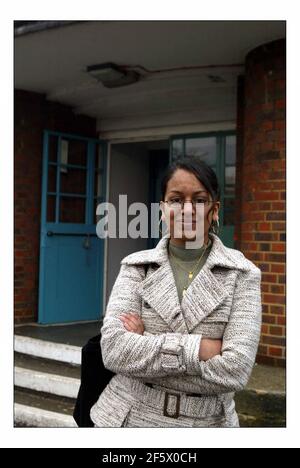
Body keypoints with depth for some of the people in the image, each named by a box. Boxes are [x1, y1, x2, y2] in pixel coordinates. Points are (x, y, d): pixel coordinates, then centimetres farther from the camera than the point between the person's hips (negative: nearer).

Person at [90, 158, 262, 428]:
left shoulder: (242, 274, -9)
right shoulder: (135, 267, -5)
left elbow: (236, 370, -18)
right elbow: (113, 349, -16)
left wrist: (143, 350, -17)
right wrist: (199, 348, -23)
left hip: (206, 421, 0)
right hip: (130, 417, 1)